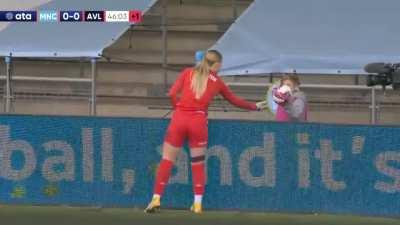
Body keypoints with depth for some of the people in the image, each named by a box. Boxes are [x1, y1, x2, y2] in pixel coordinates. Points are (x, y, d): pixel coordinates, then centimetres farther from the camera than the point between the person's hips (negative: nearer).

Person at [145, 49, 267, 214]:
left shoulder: (188, 72, 10)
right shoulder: (217, 82, 12)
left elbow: (172, 93, 0)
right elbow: (235, 100, 25)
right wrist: (255, 107, 40)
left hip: (179, 119, 0)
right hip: (198, 121, 0)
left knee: (167, 160, 5)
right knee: (198, 163, 13)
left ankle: (156, 200, -2)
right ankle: (197, 204, 11)